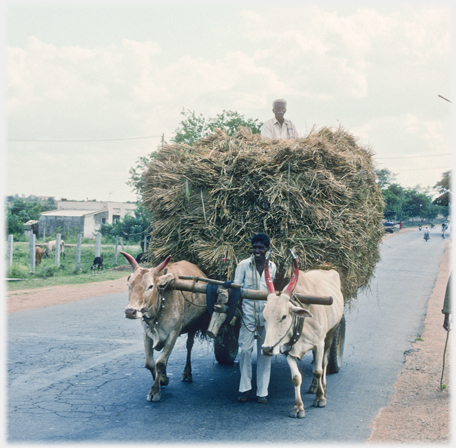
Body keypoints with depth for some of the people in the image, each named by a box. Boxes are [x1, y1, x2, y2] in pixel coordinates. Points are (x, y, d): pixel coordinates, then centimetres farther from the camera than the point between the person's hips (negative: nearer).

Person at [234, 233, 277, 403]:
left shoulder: (272, 267, 9)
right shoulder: (244, 265, 0)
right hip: (248, 314, -2)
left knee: (265, 352, 3)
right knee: (245, 350, -5)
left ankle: (262, 391, 9)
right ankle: (245, 388, 9)